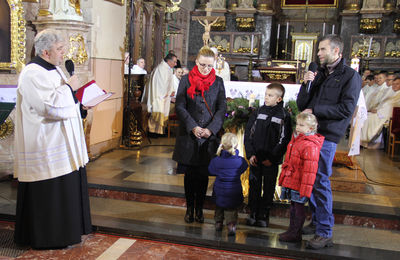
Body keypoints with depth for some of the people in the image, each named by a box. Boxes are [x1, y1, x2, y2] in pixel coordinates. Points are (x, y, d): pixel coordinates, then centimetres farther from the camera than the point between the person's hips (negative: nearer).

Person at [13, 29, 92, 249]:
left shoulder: (53, 70, 15)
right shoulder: (32, 74, -17)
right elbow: (52, 106, -26)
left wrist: (82, 104, 8)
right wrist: (69, 87, -13)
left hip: (62, 144, 10)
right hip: (46, 148, -10)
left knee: (67, 188, 16)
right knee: (48, 193, 0)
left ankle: (63, 229, 31)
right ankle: (47, 236, 15)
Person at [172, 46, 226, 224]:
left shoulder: (218, 82, 5)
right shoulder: (186, 80, 2)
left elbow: (222, 108, 1)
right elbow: (180, 107, -3)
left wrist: (210, 129, -12)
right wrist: (193, 127, -14)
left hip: (209, 136, 1)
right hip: (188, 135, 0)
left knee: (203, 174, 6)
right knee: (189, 174, 7)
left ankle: (199, 209, 20)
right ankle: (189, 208, 20)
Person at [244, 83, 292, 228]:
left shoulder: (284, 115, -4)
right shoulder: (258, 112, 6)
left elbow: (284, 140, -7)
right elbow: (248, 133, 6)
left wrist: (272, 158, -13)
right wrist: (250, 154, -4)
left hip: (271, 161, -3)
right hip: (255, 159, 3)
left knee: (269, 188, 6)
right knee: (254, 186, 8)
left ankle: (264, 216, 17)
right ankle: (253, 214, 19)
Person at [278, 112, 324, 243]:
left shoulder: (310, 146, -20)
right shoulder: (296, 139, 12)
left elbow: (309, 170, -23)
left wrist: (305, 189, -23)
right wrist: (285, 179, 28)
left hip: (299, 184, -9)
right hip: (291, 182, 9)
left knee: (299, 207, 2)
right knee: (294, 206, 18)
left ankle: (295, 234, 14)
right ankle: (292, 230, 31)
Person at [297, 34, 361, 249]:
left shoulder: (350, 76, -2)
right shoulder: (319, 74, 16)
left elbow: (346, 109, -13)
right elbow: (302, 105, 12)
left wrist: (315, 110, -11)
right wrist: (306, 84, -3)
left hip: (326, 136, -6)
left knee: (320, 181, -6)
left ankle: (324, 233, 3)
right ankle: (316, 221, 27)